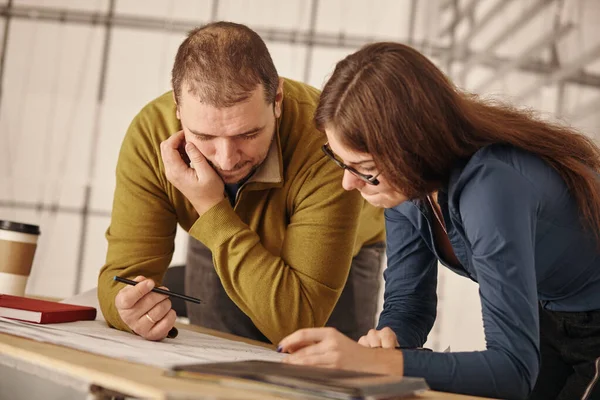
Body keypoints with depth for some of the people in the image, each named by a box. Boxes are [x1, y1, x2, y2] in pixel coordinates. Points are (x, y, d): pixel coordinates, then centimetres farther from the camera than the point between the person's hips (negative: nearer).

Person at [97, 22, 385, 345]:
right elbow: (124, 271, -27)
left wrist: (212, 209, -43)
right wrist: (129, 307, -51)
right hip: (217, 254, 1)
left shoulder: (324, 144, -41)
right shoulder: (150, 134, -31)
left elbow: (297, 324, -41)